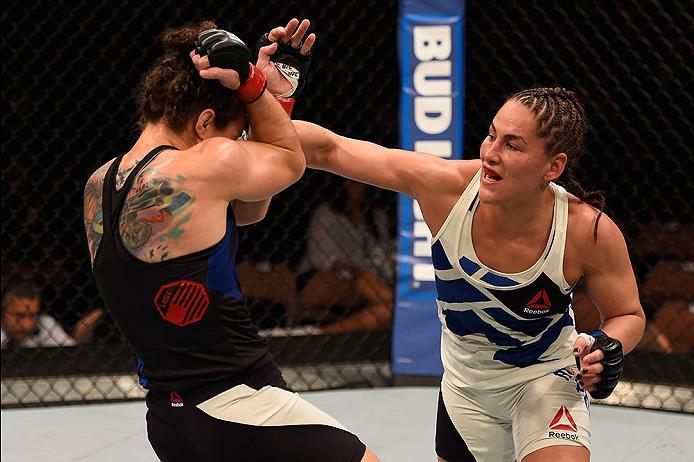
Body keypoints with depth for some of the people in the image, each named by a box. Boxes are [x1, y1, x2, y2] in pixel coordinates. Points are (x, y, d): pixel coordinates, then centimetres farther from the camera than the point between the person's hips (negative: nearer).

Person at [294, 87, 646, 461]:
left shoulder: (589, 231, -27)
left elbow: (628, 315, -9)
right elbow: (330, 150, -20)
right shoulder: (446, 185, -26)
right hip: (464, 385, 3)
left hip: (545, 379, -2)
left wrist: (608, 349, -30)